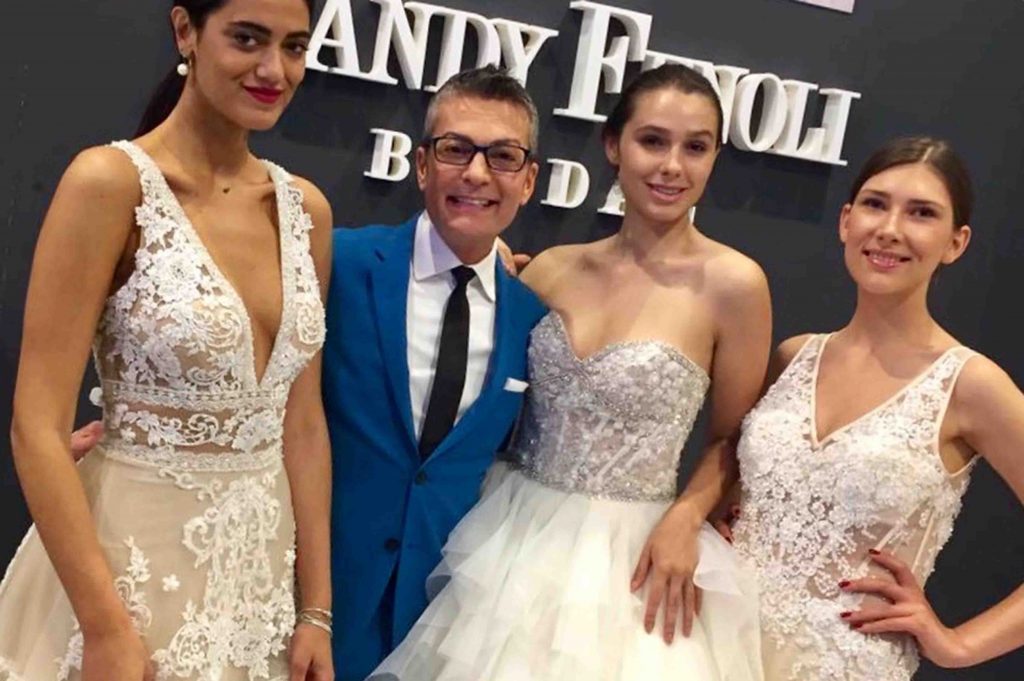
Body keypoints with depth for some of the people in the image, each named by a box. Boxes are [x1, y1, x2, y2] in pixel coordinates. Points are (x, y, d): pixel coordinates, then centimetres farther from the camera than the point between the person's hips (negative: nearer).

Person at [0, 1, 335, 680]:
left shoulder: (307, 209, 3)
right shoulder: (111, 181, -14)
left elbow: (303, 420, 6)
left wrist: (317, 609, 4)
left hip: (263, 566, 5)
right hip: (128, 563, -5)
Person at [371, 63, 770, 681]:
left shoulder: (733, 283, -10)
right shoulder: (556, 268, 1)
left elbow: (732, 438, -1)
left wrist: (684, 520, -16)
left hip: (630, 552, -3)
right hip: (513, 532, 4)